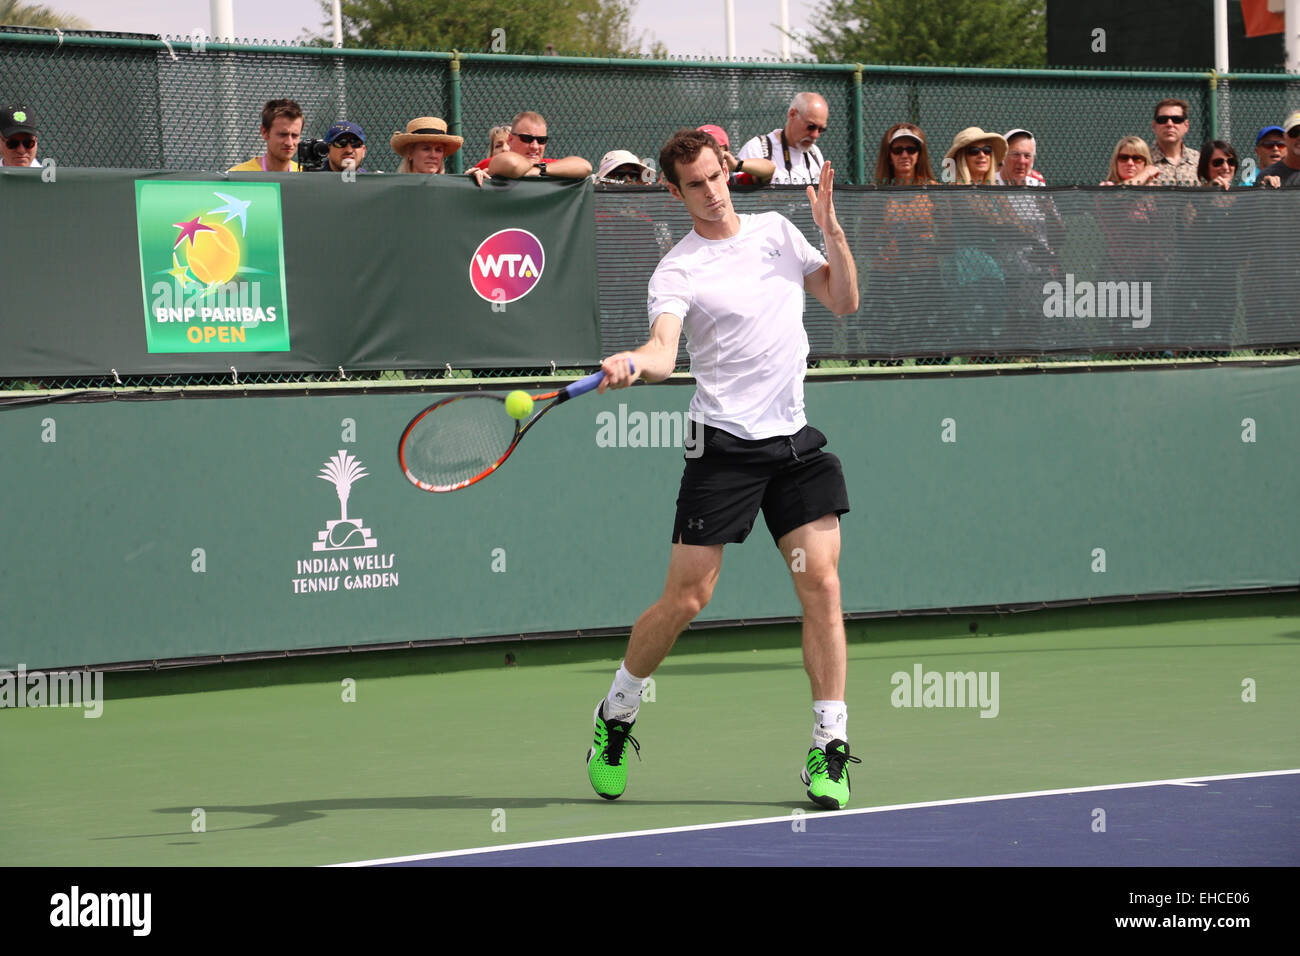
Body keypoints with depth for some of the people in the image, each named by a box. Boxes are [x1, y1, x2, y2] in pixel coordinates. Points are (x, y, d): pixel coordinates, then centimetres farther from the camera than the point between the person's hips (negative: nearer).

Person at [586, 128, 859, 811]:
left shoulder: (777, 231, 10)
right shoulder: (676, 270, -6)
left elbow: (843, 301, 13)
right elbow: (664, 348, -21)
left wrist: (832, 230, -2)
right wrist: (631, 364, -44)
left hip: (796, 442, 4)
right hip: (725, 443, -4)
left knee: (821, 585, -5)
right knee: (686, 598, -5)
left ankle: (829, 753, 0)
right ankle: (615, 716, 19)